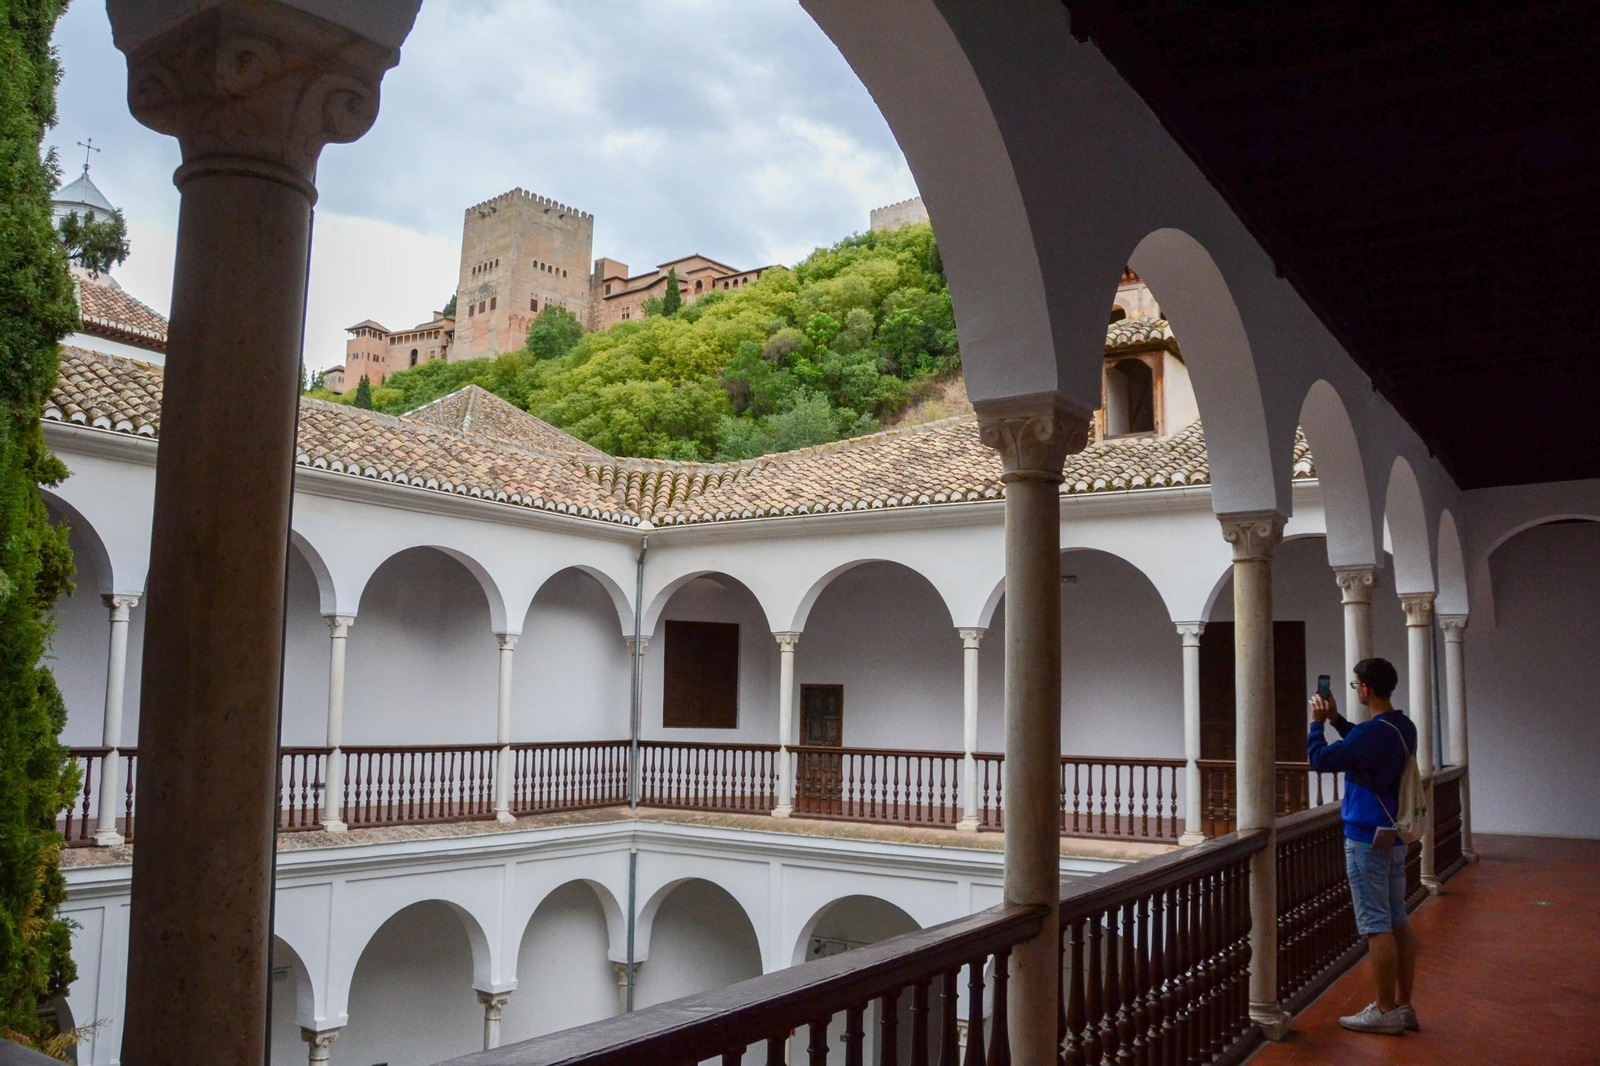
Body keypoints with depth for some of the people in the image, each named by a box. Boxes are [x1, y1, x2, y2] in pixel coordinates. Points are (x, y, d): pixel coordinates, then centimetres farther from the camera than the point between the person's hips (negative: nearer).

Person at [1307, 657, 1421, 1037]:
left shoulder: (1374, 732, -22)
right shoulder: (1404, 727, 7)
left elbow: (1321, 760, -18)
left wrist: (1317, 722, -3)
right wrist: (1336, 720, 21)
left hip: (1368, 840, -9)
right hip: (1394, 837, 9)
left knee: (1376, 926, -2)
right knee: (1398, 922, 12)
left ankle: (1386, 1012, 4)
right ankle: (1403, 1006, 19)